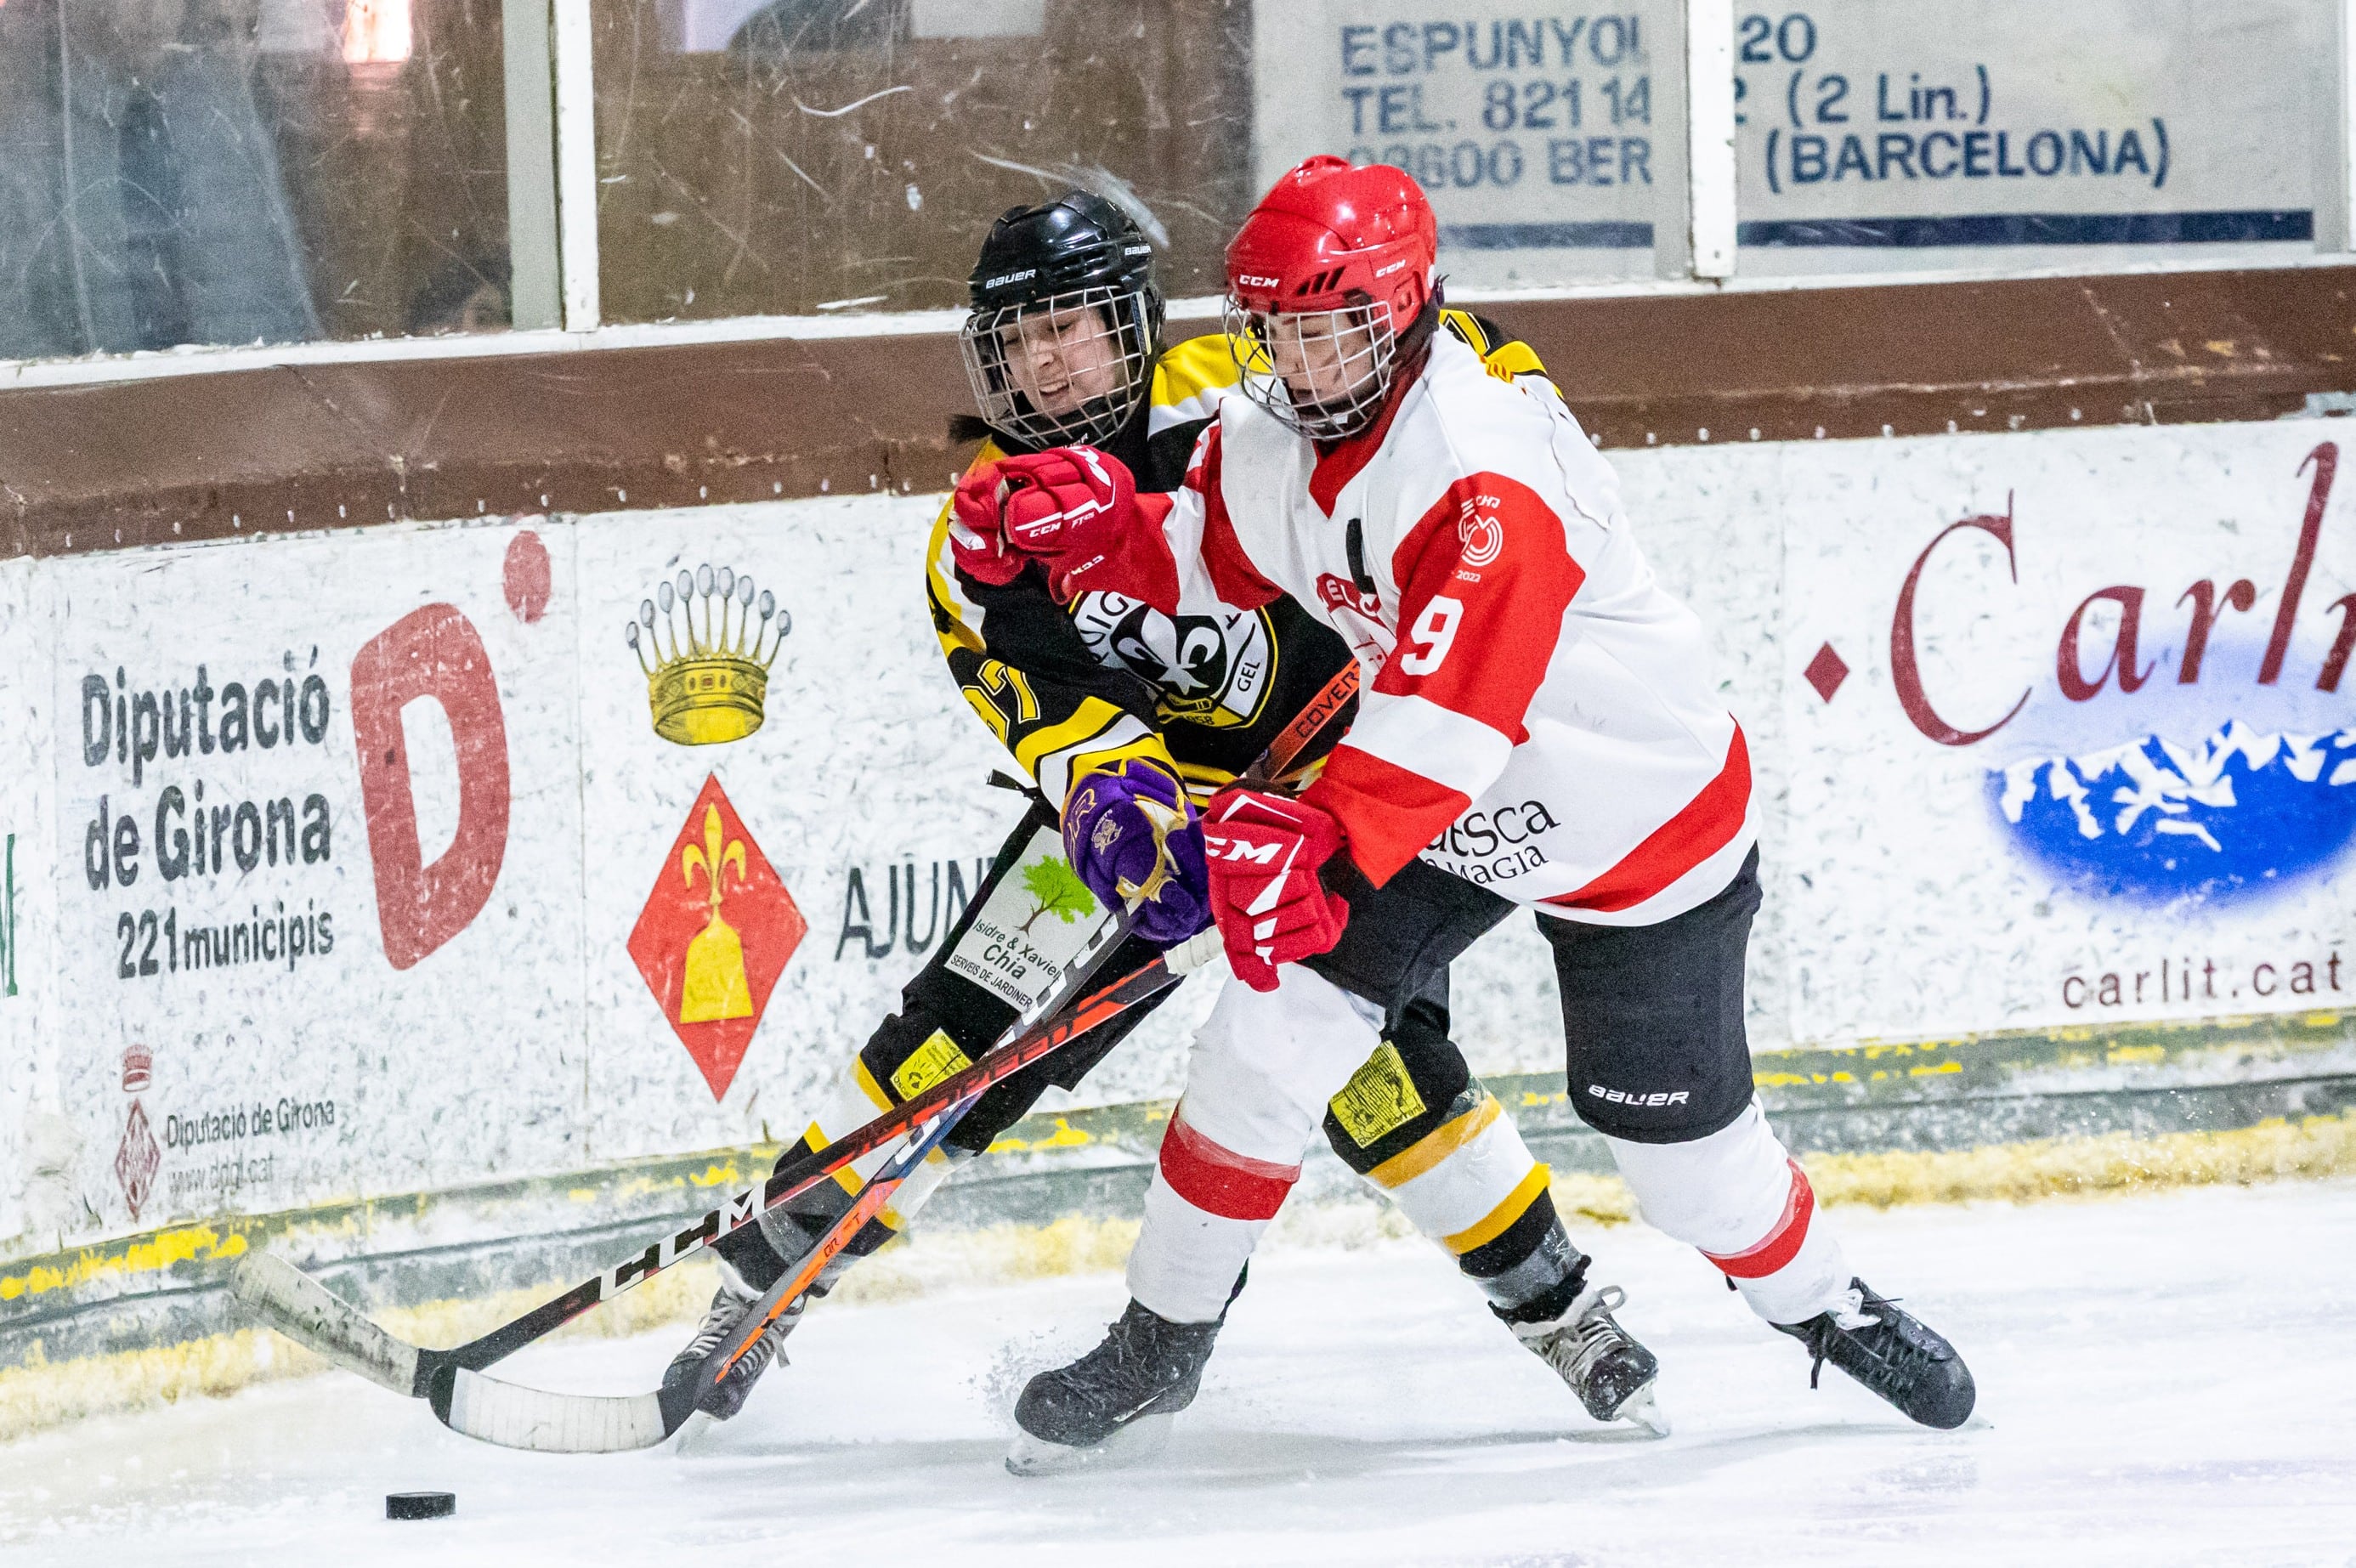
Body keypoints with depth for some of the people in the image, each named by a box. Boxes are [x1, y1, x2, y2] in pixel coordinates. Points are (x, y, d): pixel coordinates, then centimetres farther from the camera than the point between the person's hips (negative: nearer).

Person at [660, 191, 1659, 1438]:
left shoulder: (1240, 398, -18)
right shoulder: (985, 540, -10)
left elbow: (1457, 358, -6)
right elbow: (1050, 696, -24)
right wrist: (1116, 798, -45)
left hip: (1348, 764, -3)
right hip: (1158, 782, 3)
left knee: (1371, 1069, -20)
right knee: (966, 1030, -7)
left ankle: (1561, 1310, -3)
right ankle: (765, 1271, 5)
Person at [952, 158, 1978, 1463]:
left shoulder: (1489, 471, -34)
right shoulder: (1265, 438, -9)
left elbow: (1450, 705, -44)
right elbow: (1200, 562, 11)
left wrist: (1318, 838, -56)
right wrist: (1099, 525, -11)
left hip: (1638, 813, -6)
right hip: (1427, 805, 6)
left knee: (1678, 1138, 3)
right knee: (1276, 1019, -10)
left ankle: (1822, 1303, 33)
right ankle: (1164, 1330, 3)